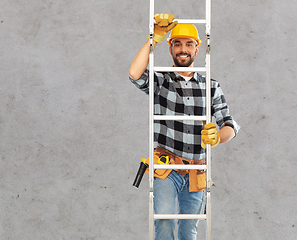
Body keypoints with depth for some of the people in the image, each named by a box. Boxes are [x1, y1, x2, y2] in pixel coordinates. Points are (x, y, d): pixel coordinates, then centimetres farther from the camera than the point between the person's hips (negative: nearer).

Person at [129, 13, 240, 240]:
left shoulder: (211, 87, 9)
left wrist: (217, 136, -20)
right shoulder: (160, 81, 2)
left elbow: (230, 124, 4)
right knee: (164, 221, -23)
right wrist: (156, 37, -14)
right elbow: (135, 74, -19)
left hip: (195, 175, 3)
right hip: (166, 169, -3)